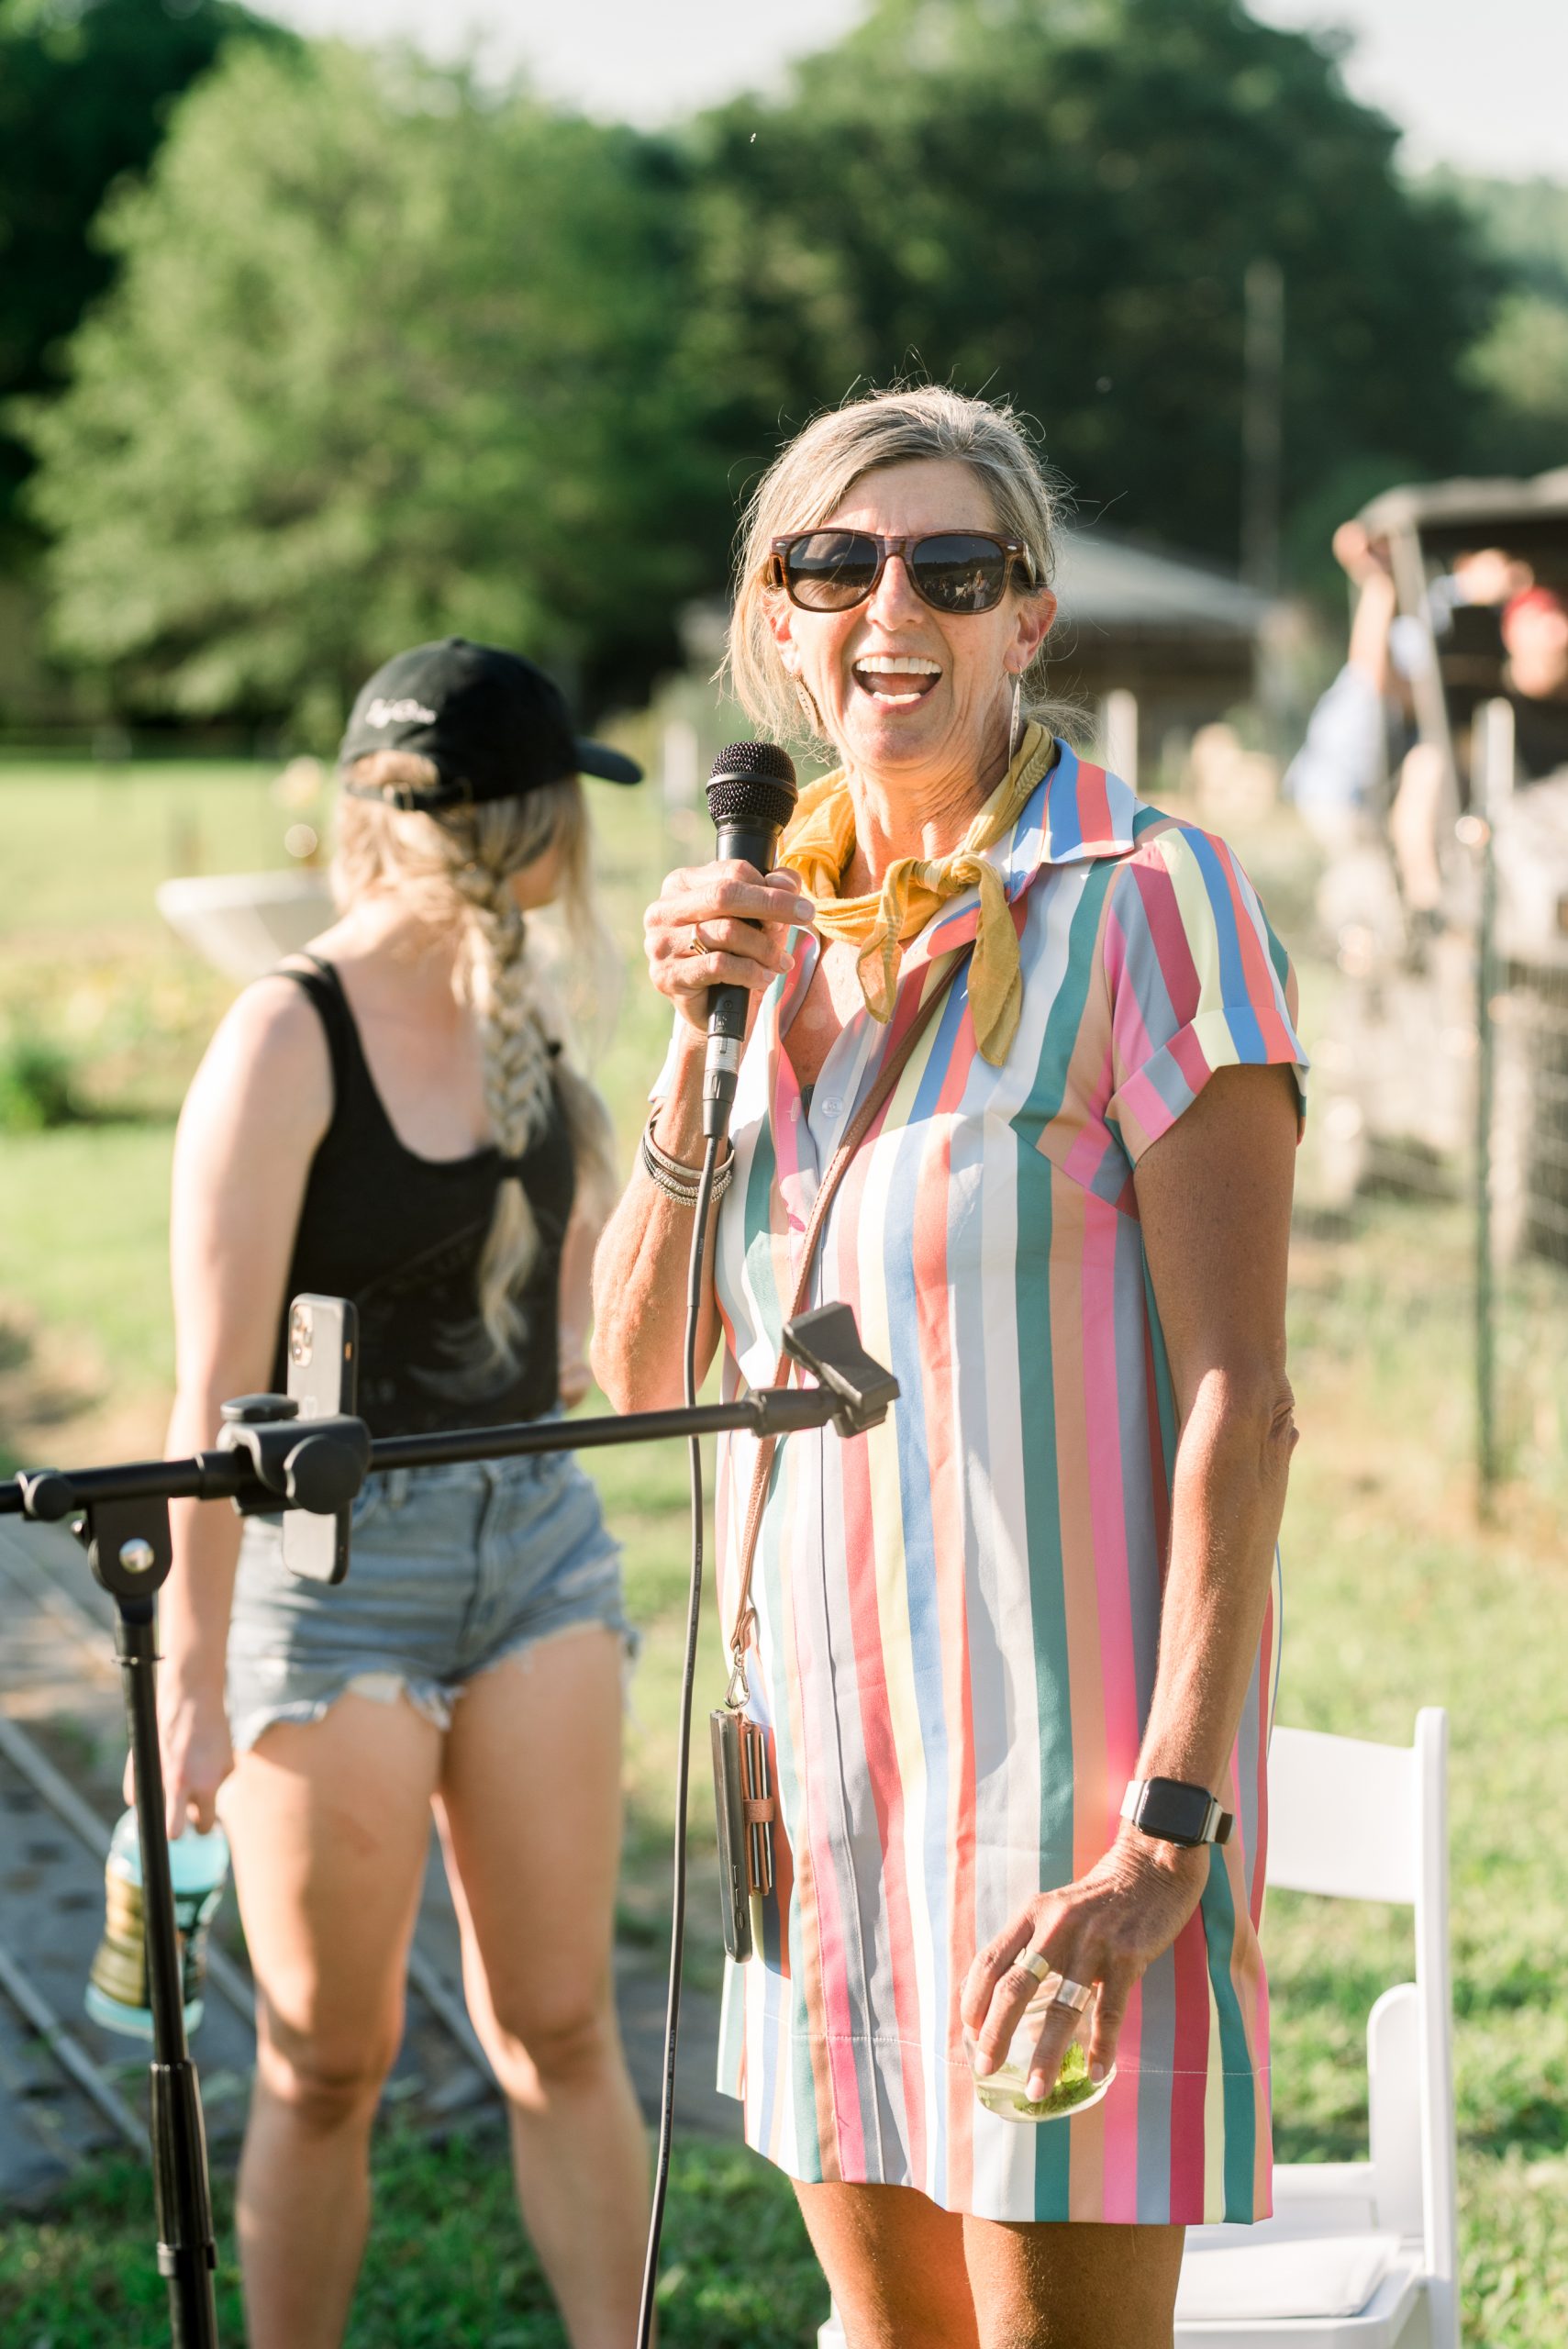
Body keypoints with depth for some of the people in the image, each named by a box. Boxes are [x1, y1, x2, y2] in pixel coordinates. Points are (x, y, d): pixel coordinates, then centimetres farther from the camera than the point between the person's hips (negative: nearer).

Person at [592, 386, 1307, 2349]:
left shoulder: (1142, 902, -11)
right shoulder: (781, 923, 9)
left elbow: (1237, 1400, -15)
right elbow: (642, 1366, 9)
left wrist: (1167, 1827, -20)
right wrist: (701, 1051, -6)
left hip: (1062, 1740, -6)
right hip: (828, 1728, 6)